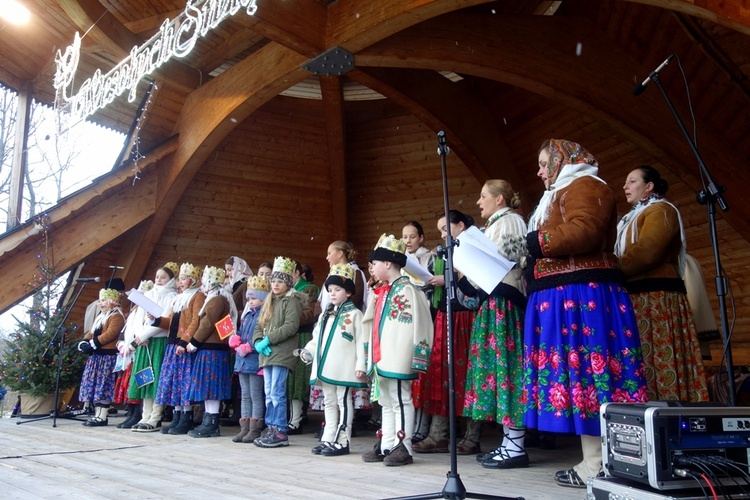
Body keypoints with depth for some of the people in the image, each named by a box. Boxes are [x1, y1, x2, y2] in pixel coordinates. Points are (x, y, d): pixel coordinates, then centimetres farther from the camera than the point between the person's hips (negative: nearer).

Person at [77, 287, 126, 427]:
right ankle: (97, 415, 17)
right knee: (95, 386, 11)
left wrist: (92, 344, -21)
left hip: (107, 356, -10)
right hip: (96, 356, 10)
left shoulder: (117, 317, -9)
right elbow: (91, 333, 19)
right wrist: (84, 342, -1)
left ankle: (102, 417, -5)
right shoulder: (100, 316, 22)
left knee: (103, 386, -8)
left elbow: (109, 335, -20)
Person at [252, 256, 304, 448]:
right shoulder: (269, 302, 21)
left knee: (277, 393, -9)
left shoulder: (292, 300, -3)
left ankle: (280, 432, -2)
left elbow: (291, 326, -15)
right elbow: (259, 326, 17)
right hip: (267, 354, 8)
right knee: (269, 394, 10)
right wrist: (258, 342, -2)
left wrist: (269, 339, -15)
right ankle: (270, 429, 17)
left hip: (282, 353, -8)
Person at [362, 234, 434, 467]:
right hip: (381, 359, 10)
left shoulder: (406, 289, -12)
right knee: (386, 403, 15)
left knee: (401, 401, -1)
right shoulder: (383, 291, 15)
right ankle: (386, 446, 23)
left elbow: (413, 325, -18)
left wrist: (413, 357, -21)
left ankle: (403, 448, 7)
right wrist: (373, 357, 22)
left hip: (397, 360, -9)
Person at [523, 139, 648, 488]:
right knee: (580, 374, 6)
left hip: (582, 296, -10)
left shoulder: (585, 185, -4)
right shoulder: (562, 193, 28)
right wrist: (531, 266, 16)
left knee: (586, 373, -10)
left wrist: (537, 242, -14)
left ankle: (596, 465, -5)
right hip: (564, 297, 10)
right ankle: (593, 460, 9)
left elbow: (585, 231, -21)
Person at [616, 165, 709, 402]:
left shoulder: (660, 210, 1)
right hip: (637, 298, 8)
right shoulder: (634, 218, 29)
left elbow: (646, 252, -16)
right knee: (639, 369, 1)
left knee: (655, 366, -12)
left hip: (655, 298, -8)